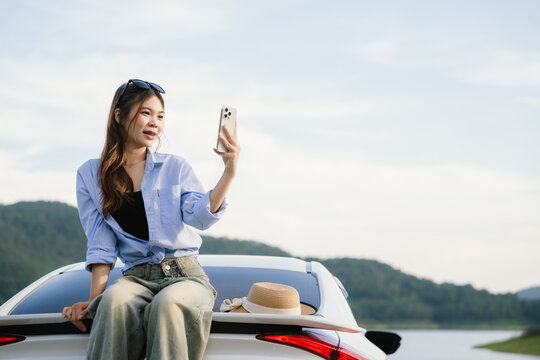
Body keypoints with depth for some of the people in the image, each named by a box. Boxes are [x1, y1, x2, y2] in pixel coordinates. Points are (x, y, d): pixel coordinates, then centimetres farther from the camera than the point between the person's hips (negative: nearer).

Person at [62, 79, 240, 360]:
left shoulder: (175, 167, 10)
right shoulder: (90, 175, 11)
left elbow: (200, 217, -5)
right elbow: (101, 244, 7)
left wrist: (229, 173, -19)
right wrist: (95, 298, -3)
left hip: (184, 273, 0)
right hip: (137, 276, 1)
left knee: (167, 305, -37)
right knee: (115, 300, -36)